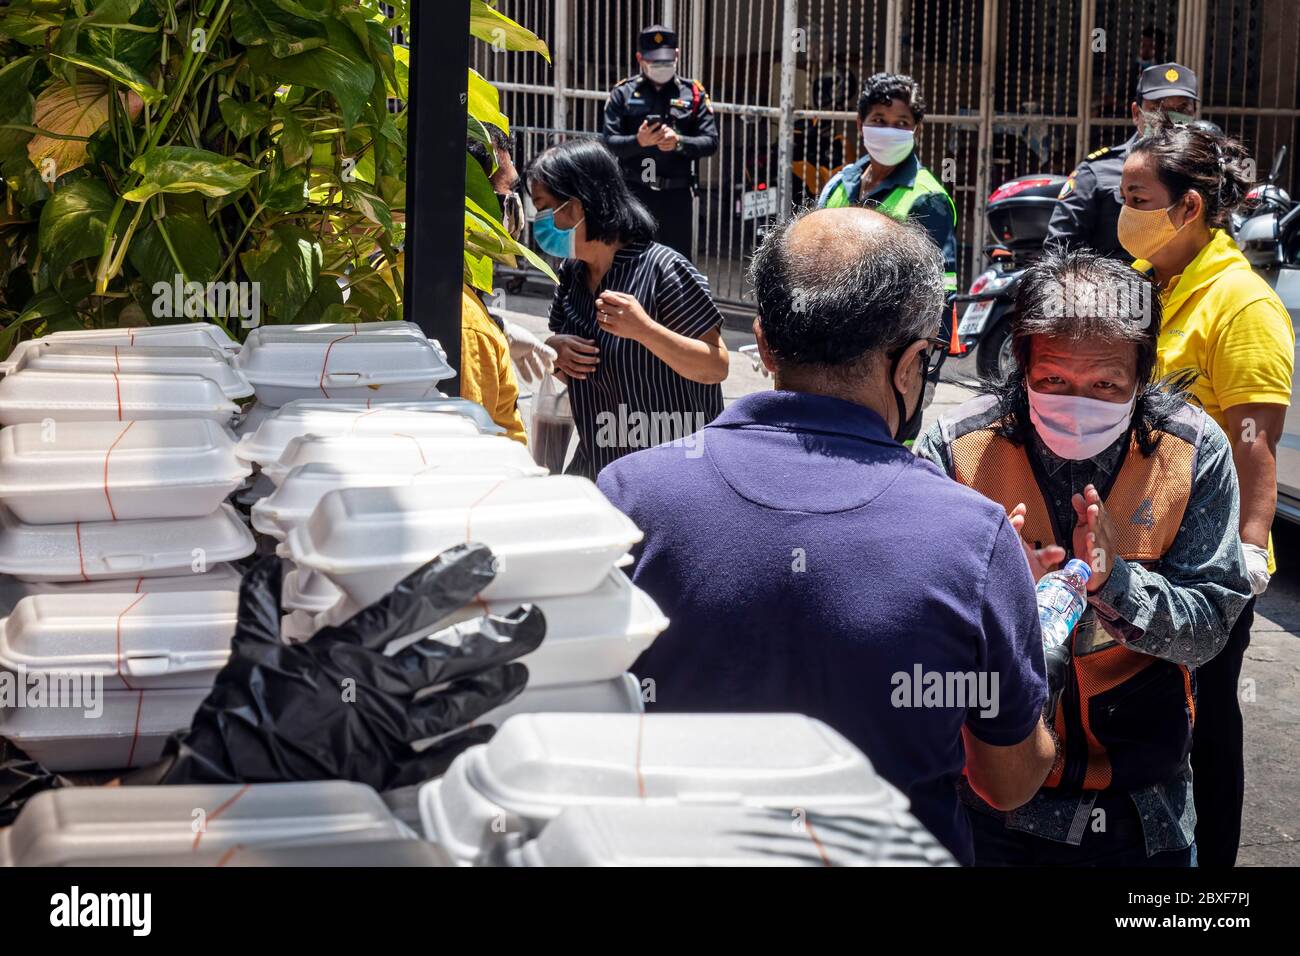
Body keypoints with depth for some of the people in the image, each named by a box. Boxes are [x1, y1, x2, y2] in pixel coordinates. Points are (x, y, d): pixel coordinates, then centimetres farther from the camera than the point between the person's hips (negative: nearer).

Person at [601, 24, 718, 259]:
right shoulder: (623, 93, 7)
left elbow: (711, 142, 2)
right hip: (634, 193, -1)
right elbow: (608, 142, -1)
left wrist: (679, 142, -17)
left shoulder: (693, 93, 9)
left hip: (677, 195, 1)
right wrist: (638, 141, -20)